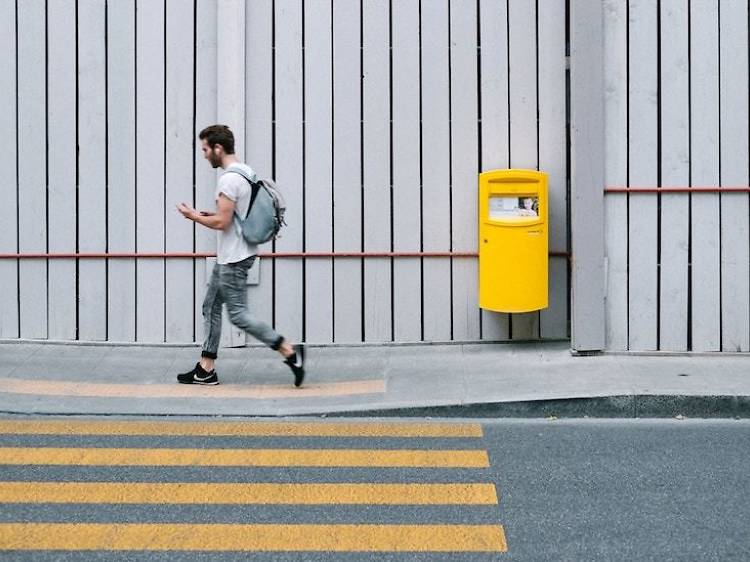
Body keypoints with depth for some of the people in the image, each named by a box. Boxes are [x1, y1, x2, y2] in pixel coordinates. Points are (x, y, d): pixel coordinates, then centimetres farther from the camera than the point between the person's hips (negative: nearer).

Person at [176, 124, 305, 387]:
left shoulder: (229, 179, -21)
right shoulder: (245, 172, 12)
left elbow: (222, 222, -23)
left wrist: (193, 216, -8)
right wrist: (207, 215, 17)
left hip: (233, 259, -11)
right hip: (229, 256, 11)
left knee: (238, 315, -7)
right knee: (211, 307, 14)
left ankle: (290, 352, -7)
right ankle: (206, 369, 17)